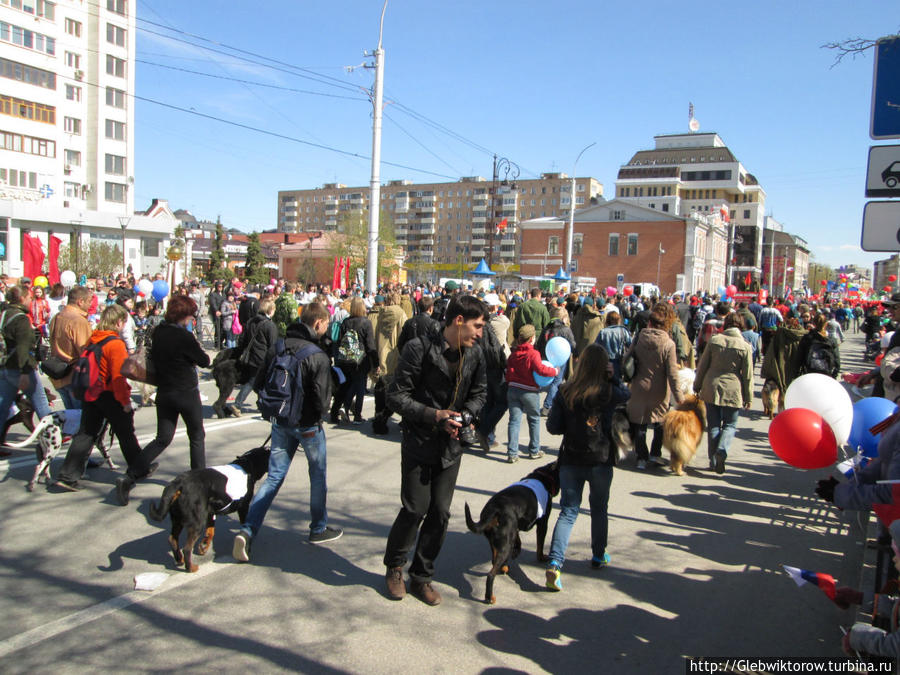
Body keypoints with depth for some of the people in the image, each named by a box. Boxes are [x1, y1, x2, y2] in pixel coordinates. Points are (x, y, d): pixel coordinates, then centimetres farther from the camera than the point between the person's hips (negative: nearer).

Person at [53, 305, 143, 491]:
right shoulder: (115, 343, -17)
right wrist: (125, 401, -15)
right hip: (110, 397, -7)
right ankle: (139, 469, 23)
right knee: (126, 434, 9)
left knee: (86, 434, 9)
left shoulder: (93, 340, 6)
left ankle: (67, 476, 5)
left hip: (90, 394, 7)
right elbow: (118, 376, -20)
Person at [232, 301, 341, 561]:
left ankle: (248, 530, 0)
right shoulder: (318, 356, -21)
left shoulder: (279, 346, -1)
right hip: (307, 425, -5)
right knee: (318, 476, 15)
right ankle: (318, 529, 28)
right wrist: (317, 417, 1)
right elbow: (321, 398, -21)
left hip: (280, 422, 5)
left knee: (274, 477, 11)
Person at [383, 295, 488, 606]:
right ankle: (394, 567, 26)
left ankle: (421, 577, 24)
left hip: (451, 446, 5)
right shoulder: (420, 348, -16)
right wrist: (434, 415, -21)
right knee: (415, 508, -2)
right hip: (418, 442, -4)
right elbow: (396, 396, -14)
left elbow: (478, 394, 12)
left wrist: (461, 417, -7)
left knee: (440, 511, 6)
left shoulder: (474, 353, 0)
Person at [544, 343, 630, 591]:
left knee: (568, 511, 5)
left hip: (570, 459, 1)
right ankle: (599, 556, 36)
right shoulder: (610, 392, -10)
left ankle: (554, 563, -10)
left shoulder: (565, 392, -7)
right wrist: (613, 378, 9)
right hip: (601, 459, -1)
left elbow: (553, 426, -4)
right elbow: (627, 396, 13)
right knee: (599, 508, 20)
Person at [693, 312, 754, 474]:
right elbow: (748, 375, -3)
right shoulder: (744, 346, -7)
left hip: (711, 388, 2)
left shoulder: (714, 340, -1)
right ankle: (721, 451, -15)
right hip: (732, 391, -2)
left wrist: (697, 386, 14)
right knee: (730, 425, 9)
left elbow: (702, 366, 4)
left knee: (713, 425, 10)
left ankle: (713, 460, 10)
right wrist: (748, 398, 5)